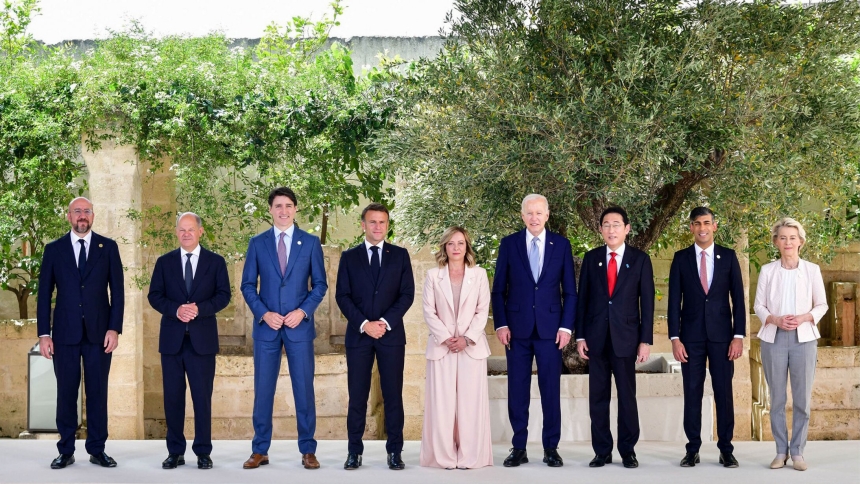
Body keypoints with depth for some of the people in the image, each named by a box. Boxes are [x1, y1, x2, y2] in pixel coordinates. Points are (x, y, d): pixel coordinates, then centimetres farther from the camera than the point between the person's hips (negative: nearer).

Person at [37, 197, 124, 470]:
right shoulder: (54, 249, 6)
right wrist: (44, 334, -2)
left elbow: (117, 291, 3)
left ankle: (97, 450, 11)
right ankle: (66, 451, 11)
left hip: (99, 332, 0)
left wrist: (114, 329, -6)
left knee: (97, 392, 3)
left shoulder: (108, 247, 5)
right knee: (66, 392, 3)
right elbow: (44, 294, 5)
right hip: (65, 333, 0)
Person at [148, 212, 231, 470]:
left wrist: (199, 309, -17)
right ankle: (175, 451, 12)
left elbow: (223, 295, -1)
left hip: (202, 338, -1)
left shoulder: (216, 262, 5)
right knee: (172, 396, 4)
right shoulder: (164, 262, 8)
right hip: (172, 338, 1)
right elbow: (154, 296, 3)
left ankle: (203, 452, 9)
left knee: (202, 396, 1)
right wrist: (176, 310, -15)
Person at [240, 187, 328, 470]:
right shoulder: (257, 243, 5)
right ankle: (260, 450, 12)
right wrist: (264, 314, -9)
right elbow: (248, 285, 5)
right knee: (263, 390, 4)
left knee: (304, 389, 2)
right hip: (266, 326, 1)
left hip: (299, 325, -1)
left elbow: (320, 284, 4)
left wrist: (302, 311, -10)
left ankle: (308, 450, 10)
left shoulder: (311, 242, 4)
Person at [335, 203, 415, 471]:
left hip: (391, 334, 0)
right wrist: (364, 324, -11)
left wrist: (386, 322, -11)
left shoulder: (400, 255, 8)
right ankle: (354, 451, 7)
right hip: (358, 334, 0)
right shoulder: (349, 257, 8)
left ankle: (395, 451, 7)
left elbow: (407, 293, 1)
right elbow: (342, 296, 1)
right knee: (357, 396, 1)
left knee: (393, 395, 1)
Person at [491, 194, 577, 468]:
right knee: (517, 390, 3)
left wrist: (566, 326, -3)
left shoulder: (561, 245, 4)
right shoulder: (509, 244, 4)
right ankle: (519, 448, 11)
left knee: (550, 389, 3)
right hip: (517, 328, 0)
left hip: (550, 328, 0)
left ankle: (551, 448, 11)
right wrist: (500, 324, -4)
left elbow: (569, 290, 5)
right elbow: (499, 289, 5)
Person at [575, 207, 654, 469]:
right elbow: (582, 298, 7)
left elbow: (647, 302, 0)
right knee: (598, 396, 4)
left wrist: (646, 340, -5)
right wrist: (580, 336, 1)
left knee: (627, 396, 3)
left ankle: (628, 451, 11)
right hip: (596, 337, 2)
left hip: (626, 337, -2)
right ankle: (602, 451, 11)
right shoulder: (591, 258, 7)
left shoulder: (640, 259, 2)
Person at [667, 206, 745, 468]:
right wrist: (675, 338, -6)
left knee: (724, 392, 2)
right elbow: (674, 301, 2)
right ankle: (692, 449, 9)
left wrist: (739, 336, -5)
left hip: (721, 335, 0)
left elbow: (738, 298, 3)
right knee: (692, 393, 3)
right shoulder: (681, 258, 3)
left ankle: (726, 449, 9)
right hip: (691, 336, 0)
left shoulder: (728, 256, 4)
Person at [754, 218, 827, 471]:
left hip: (803, 338, 0)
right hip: (774, 338, 0)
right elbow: (758, 305, 5)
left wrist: (804, 318, -12)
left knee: (802, 398, 1)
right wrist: (775, 320, -13)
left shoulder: (812, 270, 2)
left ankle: (797, 451, 9)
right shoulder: (767, 270, 2)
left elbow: (822, 304, 6)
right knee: (777, 398, 5)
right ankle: (781, 451, 13)